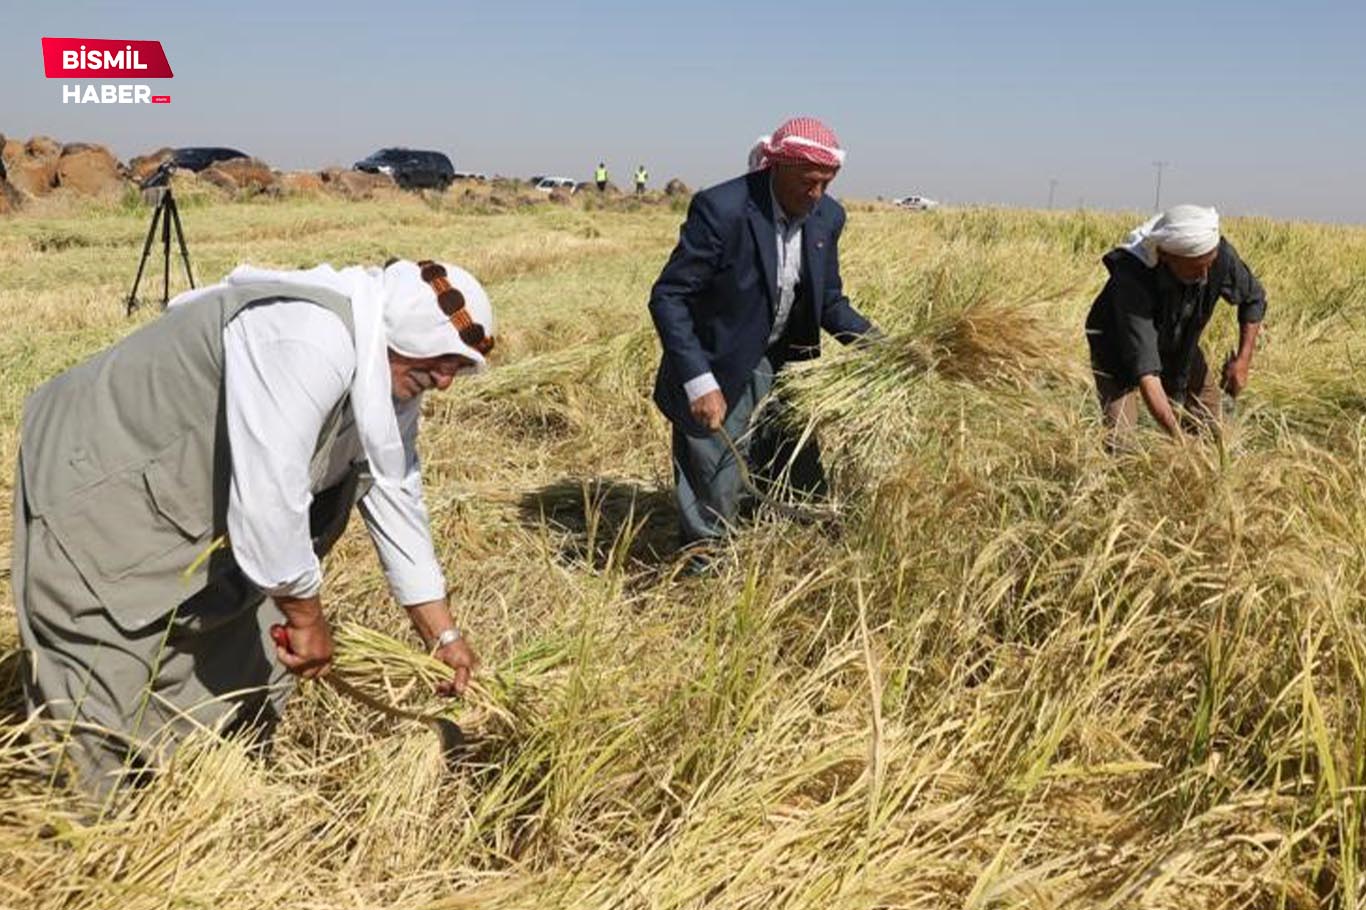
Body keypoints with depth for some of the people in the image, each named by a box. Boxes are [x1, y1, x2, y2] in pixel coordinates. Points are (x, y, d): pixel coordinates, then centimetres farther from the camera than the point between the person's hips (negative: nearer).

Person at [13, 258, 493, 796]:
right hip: (98, 483, -9)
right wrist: (306, 617, -23)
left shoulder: (391, 373, -2)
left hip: (192, 498, 9)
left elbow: (394, 498, 2)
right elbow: (268, 493, -38)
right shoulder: (310, 342, -34)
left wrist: (441, 633, 1)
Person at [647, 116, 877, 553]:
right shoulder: (720, 210, -24)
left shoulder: (827, 217, -4)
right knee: (714, 500, 3)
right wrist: (698, 382, -30)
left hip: (783, 368, 6)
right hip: (716, 374, -6)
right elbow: (667, 298, -22)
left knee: (804, 492, 16)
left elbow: (829, 301, 8)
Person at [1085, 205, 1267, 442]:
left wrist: (1243, 359, -11)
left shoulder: (1221, 255, -26)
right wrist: (1175, 435, -52)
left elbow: (1254, 299, -2)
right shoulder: (1132, 277, -41)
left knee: (1211, 428, 4)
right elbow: (1144, 370, -45)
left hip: (1180, 345, 5)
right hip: (1118, 350, -5)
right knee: (1117, 435, -22)